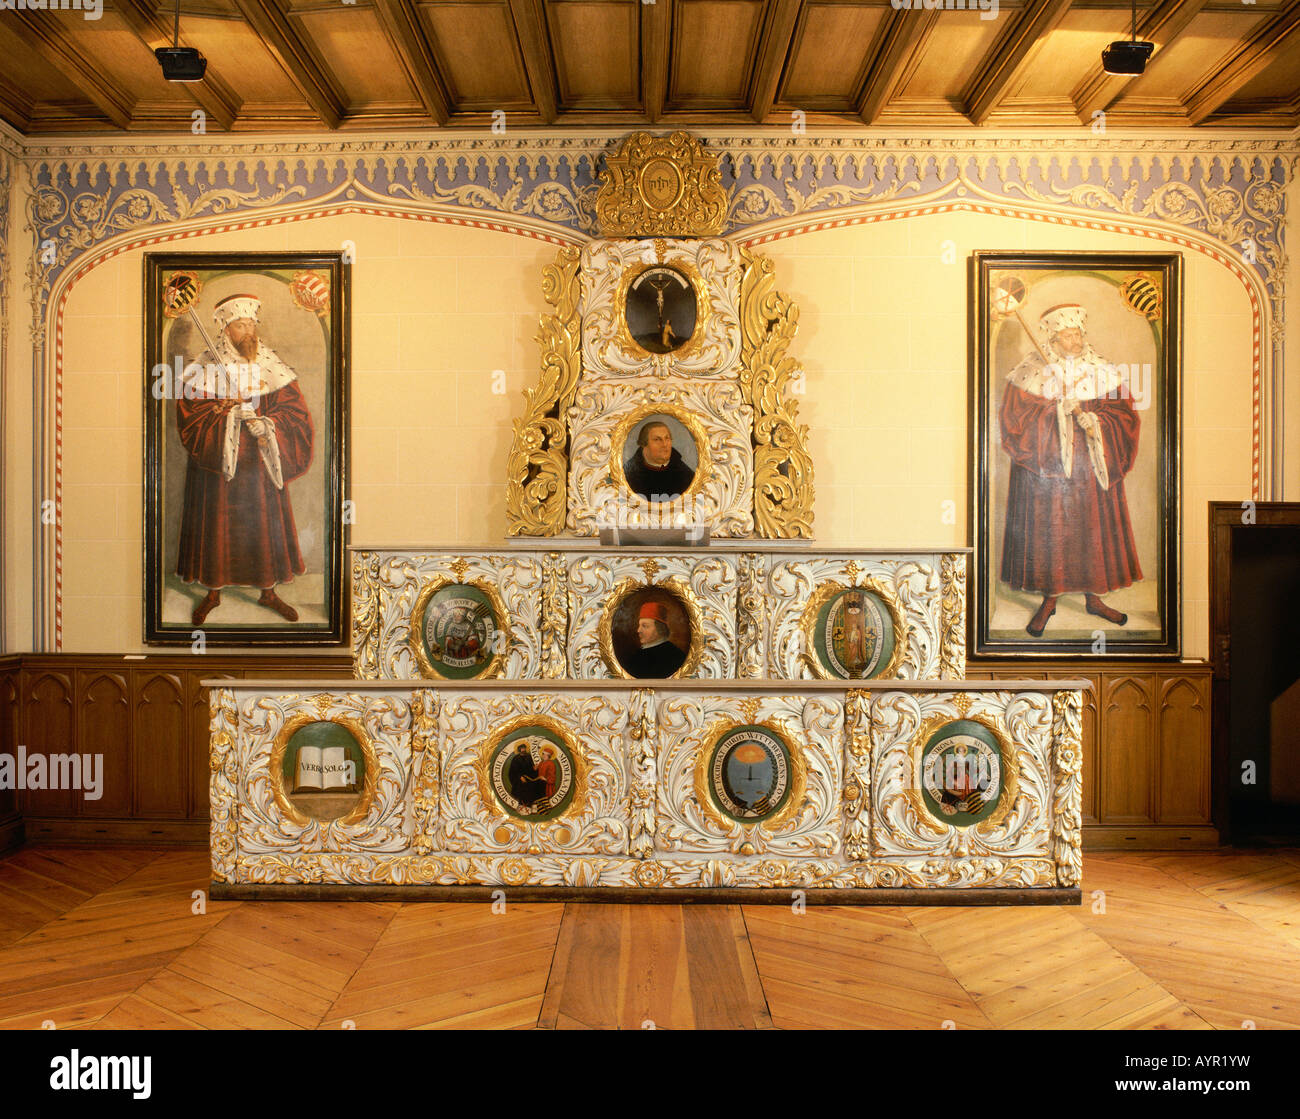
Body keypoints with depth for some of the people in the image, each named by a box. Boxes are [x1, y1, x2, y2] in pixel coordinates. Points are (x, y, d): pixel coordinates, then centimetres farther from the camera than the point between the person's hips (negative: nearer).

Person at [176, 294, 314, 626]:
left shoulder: (272, 368, 1)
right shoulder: (203, 369, -5)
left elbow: (296, 411, -1)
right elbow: (190, 415, -10)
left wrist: (267, 424, -18)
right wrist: (233, 415, -21)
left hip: (261, 467, 2)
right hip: (217, 466, -2)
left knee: (266, 528, 9)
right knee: (217, 528, 7)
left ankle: (268, 591, 26)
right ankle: (213, 592, 24)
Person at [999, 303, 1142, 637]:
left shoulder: (1103, 371, 4)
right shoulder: (1030, 372, -4)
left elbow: (1124, 413, 4)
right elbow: (1015, 419, -10)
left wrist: (1096, 421, -15)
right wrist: (1059, 410, -18)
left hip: (1092, 469, 3)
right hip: (1045, 466, -3)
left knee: (1094, 530, 9)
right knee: (1047, 532, 2)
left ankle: (1093, 597, 25)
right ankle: (1049, 599, 18)